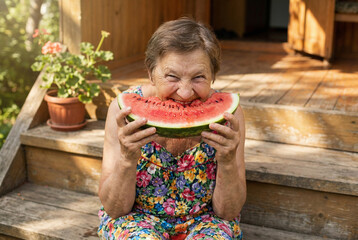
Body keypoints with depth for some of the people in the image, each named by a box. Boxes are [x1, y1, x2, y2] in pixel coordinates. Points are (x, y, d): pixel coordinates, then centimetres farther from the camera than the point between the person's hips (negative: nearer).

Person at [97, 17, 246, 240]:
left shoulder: (226, 113, -17)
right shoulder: (125, 109, -18)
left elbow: (228, 212, -11)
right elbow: (114, 209, -14)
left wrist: (228, 161, -30)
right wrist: (127, 159, -32)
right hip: (136, 216, -1)